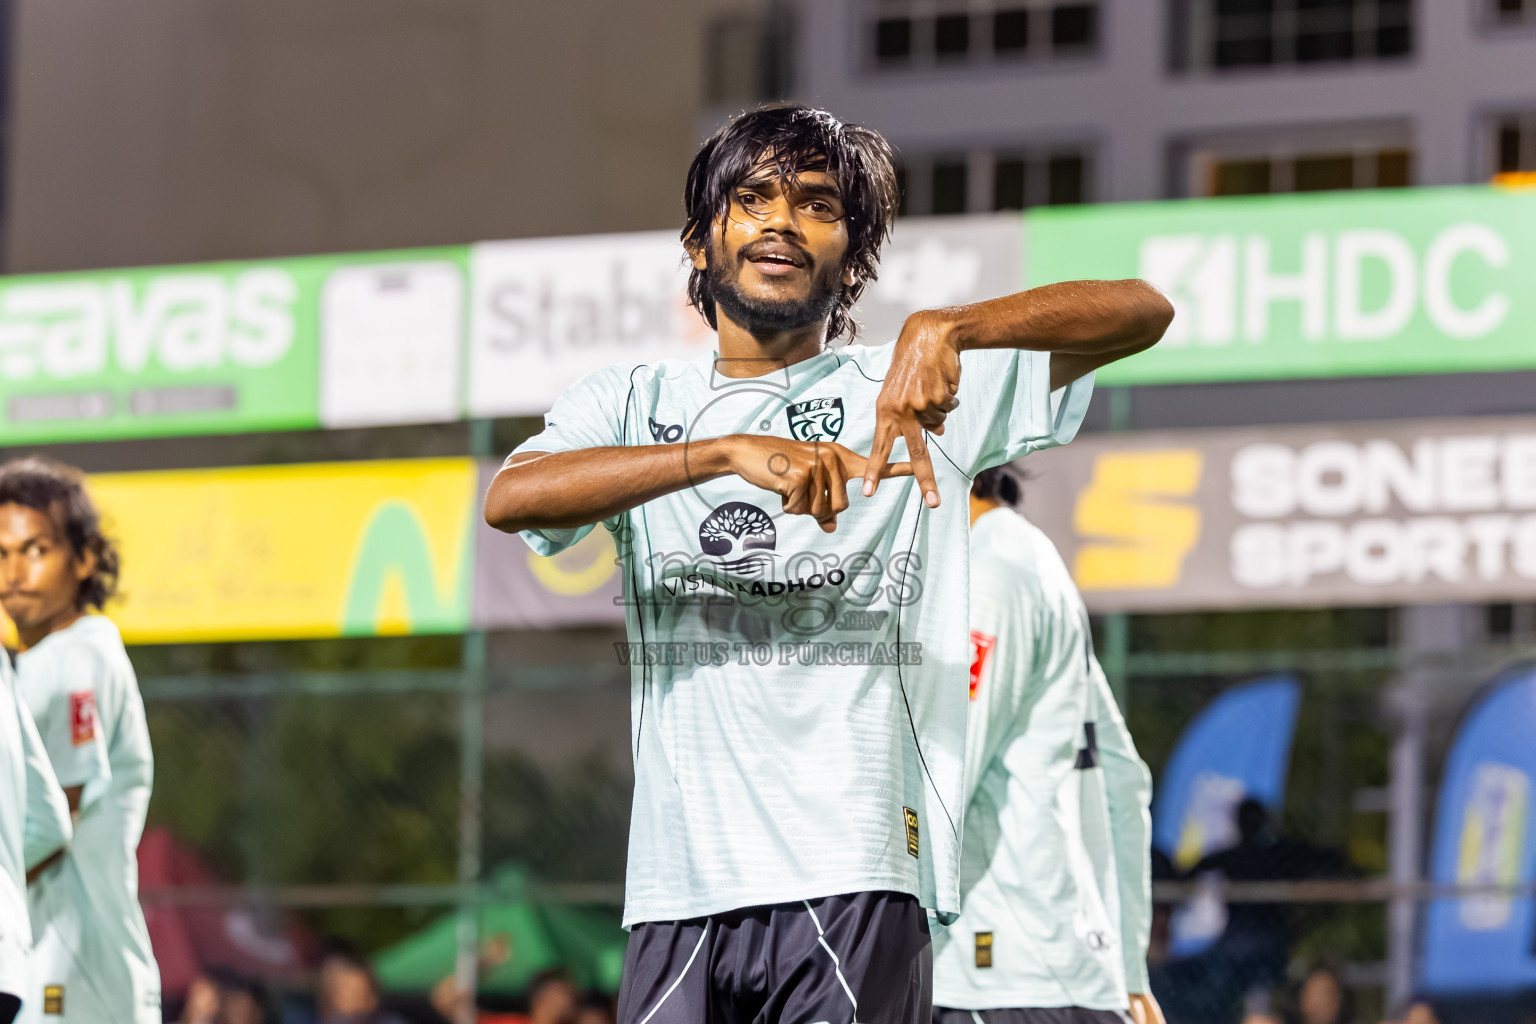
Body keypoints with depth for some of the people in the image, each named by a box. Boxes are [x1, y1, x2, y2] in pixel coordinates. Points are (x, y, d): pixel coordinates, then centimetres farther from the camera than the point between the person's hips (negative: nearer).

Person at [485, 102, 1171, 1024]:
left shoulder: (900, 391, 11)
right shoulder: (631, 403, 16)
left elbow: (1142, 311, 3)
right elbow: (511, 498, -5)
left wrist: (947, 328, -14)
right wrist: (729, 452, -19)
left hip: (853, 885, -2)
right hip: (677, 888, 2)